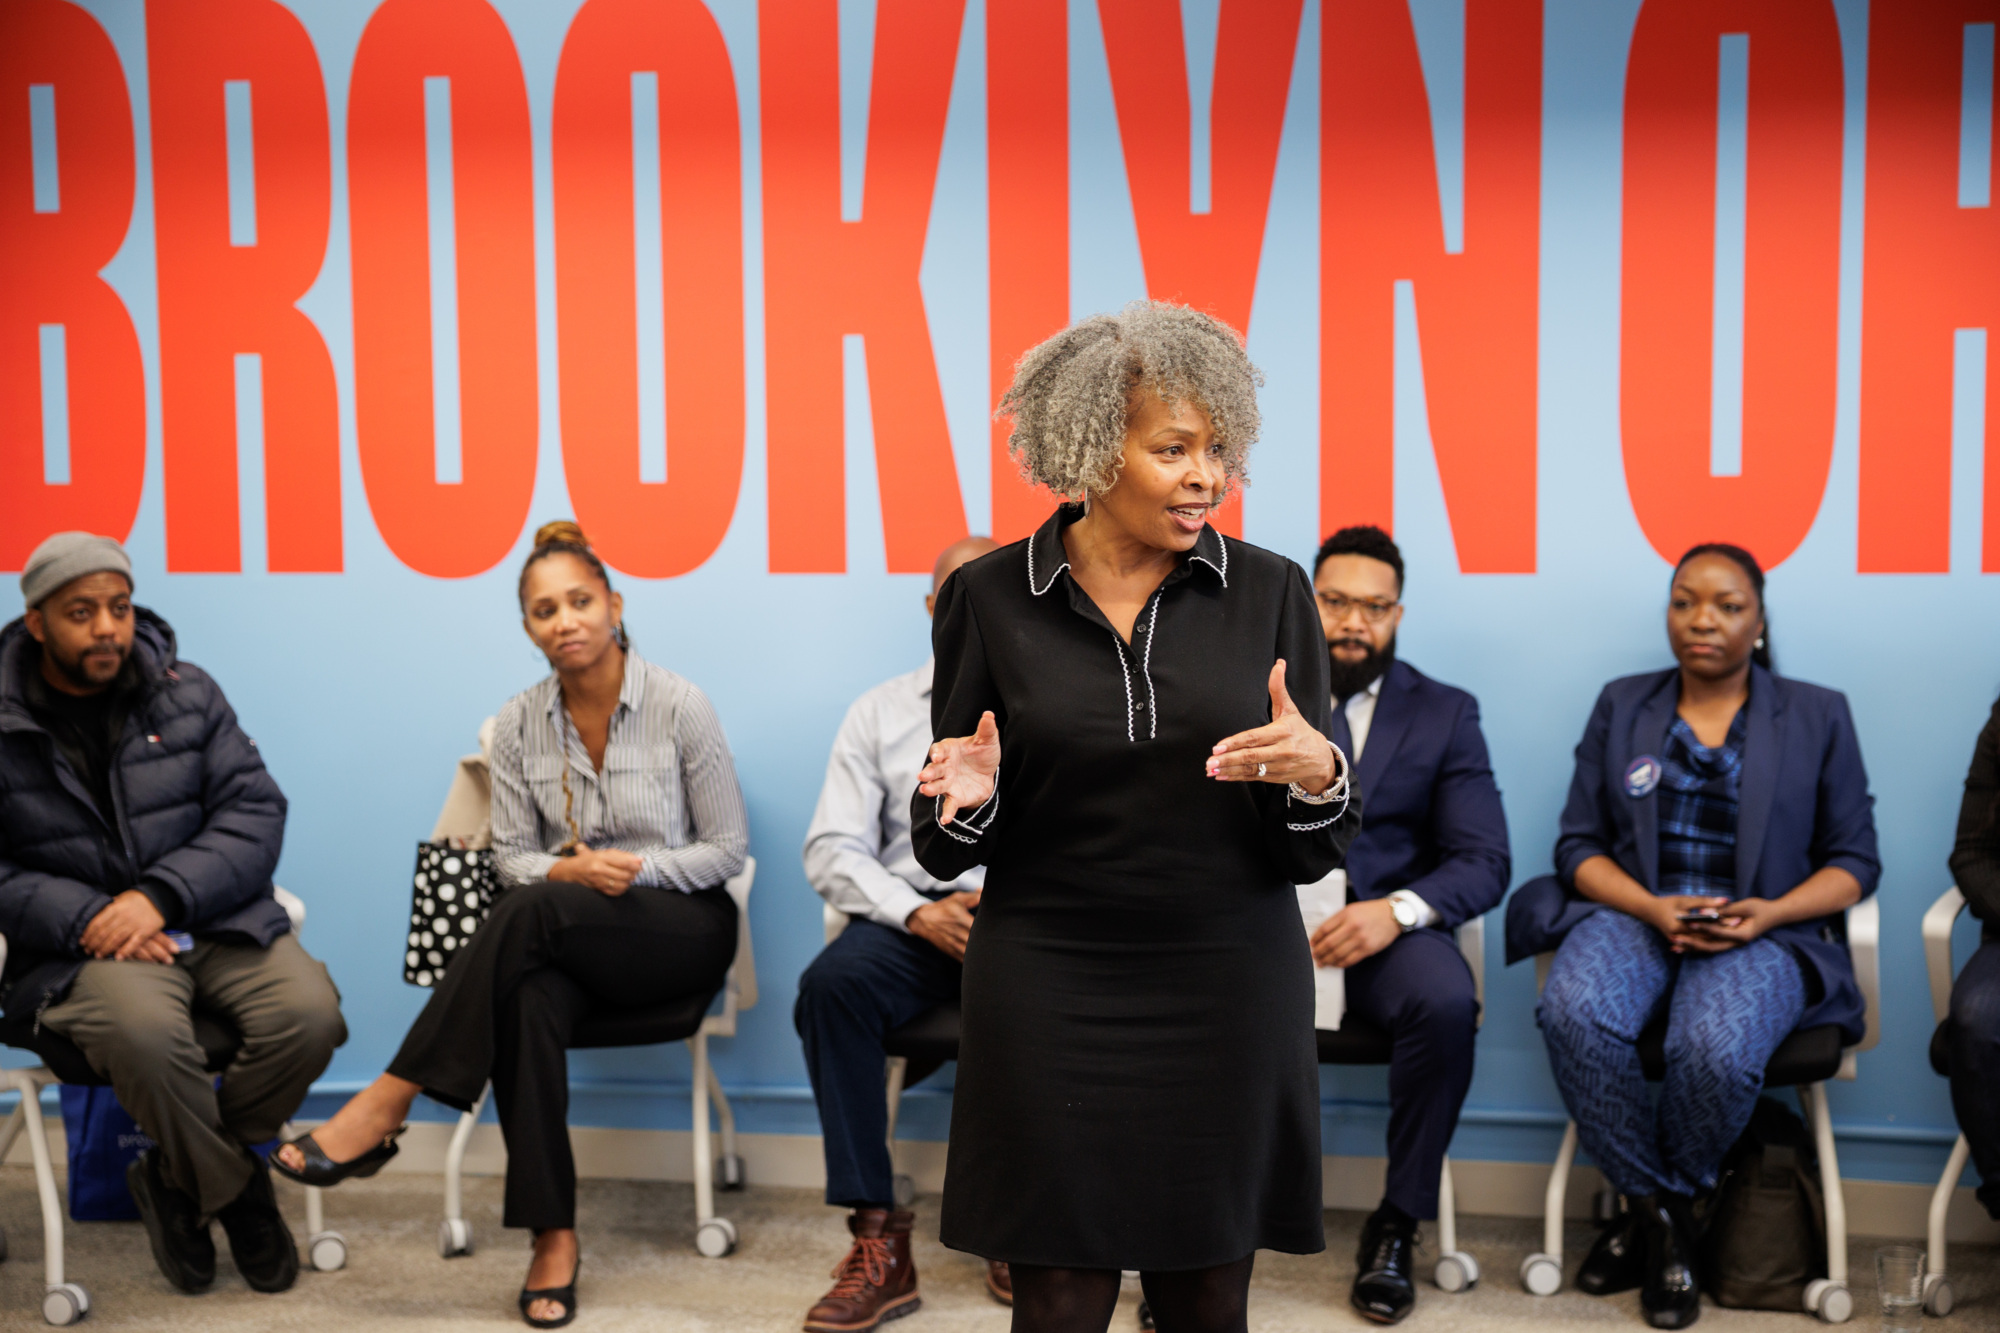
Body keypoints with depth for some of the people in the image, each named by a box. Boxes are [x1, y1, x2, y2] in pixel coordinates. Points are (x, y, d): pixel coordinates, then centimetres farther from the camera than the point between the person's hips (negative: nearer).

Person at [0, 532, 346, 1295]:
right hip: (84, 942, -2)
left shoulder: (185, 692, 8)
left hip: (212, 920, 3)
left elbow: (256, 811, 1)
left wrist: (161, 897, -14)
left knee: (309, 1013, -25)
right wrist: (86, 919, -16)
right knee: (145, 1031, -36)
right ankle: (237, 1191, -6)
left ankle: (178, 1178, 2)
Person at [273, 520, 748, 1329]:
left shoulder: (679, 707, -7)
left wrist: (636, 867, -18)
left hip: (685, 930, -3)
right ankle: (553, 1237, -29)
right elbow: (512, 859, 6)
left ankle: (382, 1111, -29)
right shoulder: (519, 723, 3)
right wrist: (570, 871, -16)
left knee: (534, 913, -34)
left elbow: (727, 848, -3)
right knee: (528, 1004, -35)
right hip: (571, 941, 3)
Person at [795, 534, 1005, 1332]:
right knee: (833, 982, -31)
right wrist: (920, 912, -12)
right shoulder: (879, 713, 15)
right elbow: (833, 850, 6)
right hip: (913, 918, 1)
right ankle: (878, 1243, -24)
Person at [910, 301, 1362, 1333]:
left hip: (1228, 990, 1)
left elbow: (1317, 853, 2)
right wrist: (967, 801, -17)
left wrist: (1315, 774, -19)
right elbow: (943, 853, 5)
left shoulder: (1268, 592, 1)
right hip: (1050, 995, -1)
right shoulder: (988, 598, -1)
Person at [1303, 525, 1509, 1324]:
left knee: (1448, 1002, -33)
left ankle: (1397, 1226, -13)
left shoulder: (1445, 713, 11)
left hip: (1384, 928, 0)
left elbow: (1484, 863, 1)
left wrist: (1398, 910, -19)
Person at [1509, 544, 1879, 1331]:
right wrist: (1654, 909, -11)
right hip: (1633, 913, 2)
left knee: (1717, 1048, -36)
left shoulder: (1817, 716, 12)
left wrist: (1767, 913, -11)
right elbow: (1579, 844, 9)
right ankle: (1658, 1213, -13)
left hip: (1765, 932, -1)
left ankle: (1659, 1208, -6)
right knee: (1574, 1014, -34)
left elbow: (1854, 860, 8)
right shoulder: (1622, 706, 15)